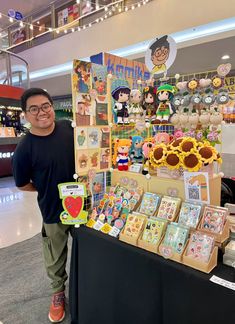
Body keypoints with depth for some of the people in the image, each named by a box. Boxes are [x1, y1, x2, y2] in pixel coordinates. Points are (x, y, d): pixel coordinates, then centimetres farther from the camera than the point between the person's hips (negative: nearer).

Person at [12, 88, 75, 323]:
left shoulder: (69, 128, -9)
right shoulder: (25, 148, -18)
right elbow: (22, 184, -5)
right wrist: (48, 189, -5)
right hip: (54, 211, -3)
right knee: (56, 259, 19)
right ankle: (58, 292, 48)